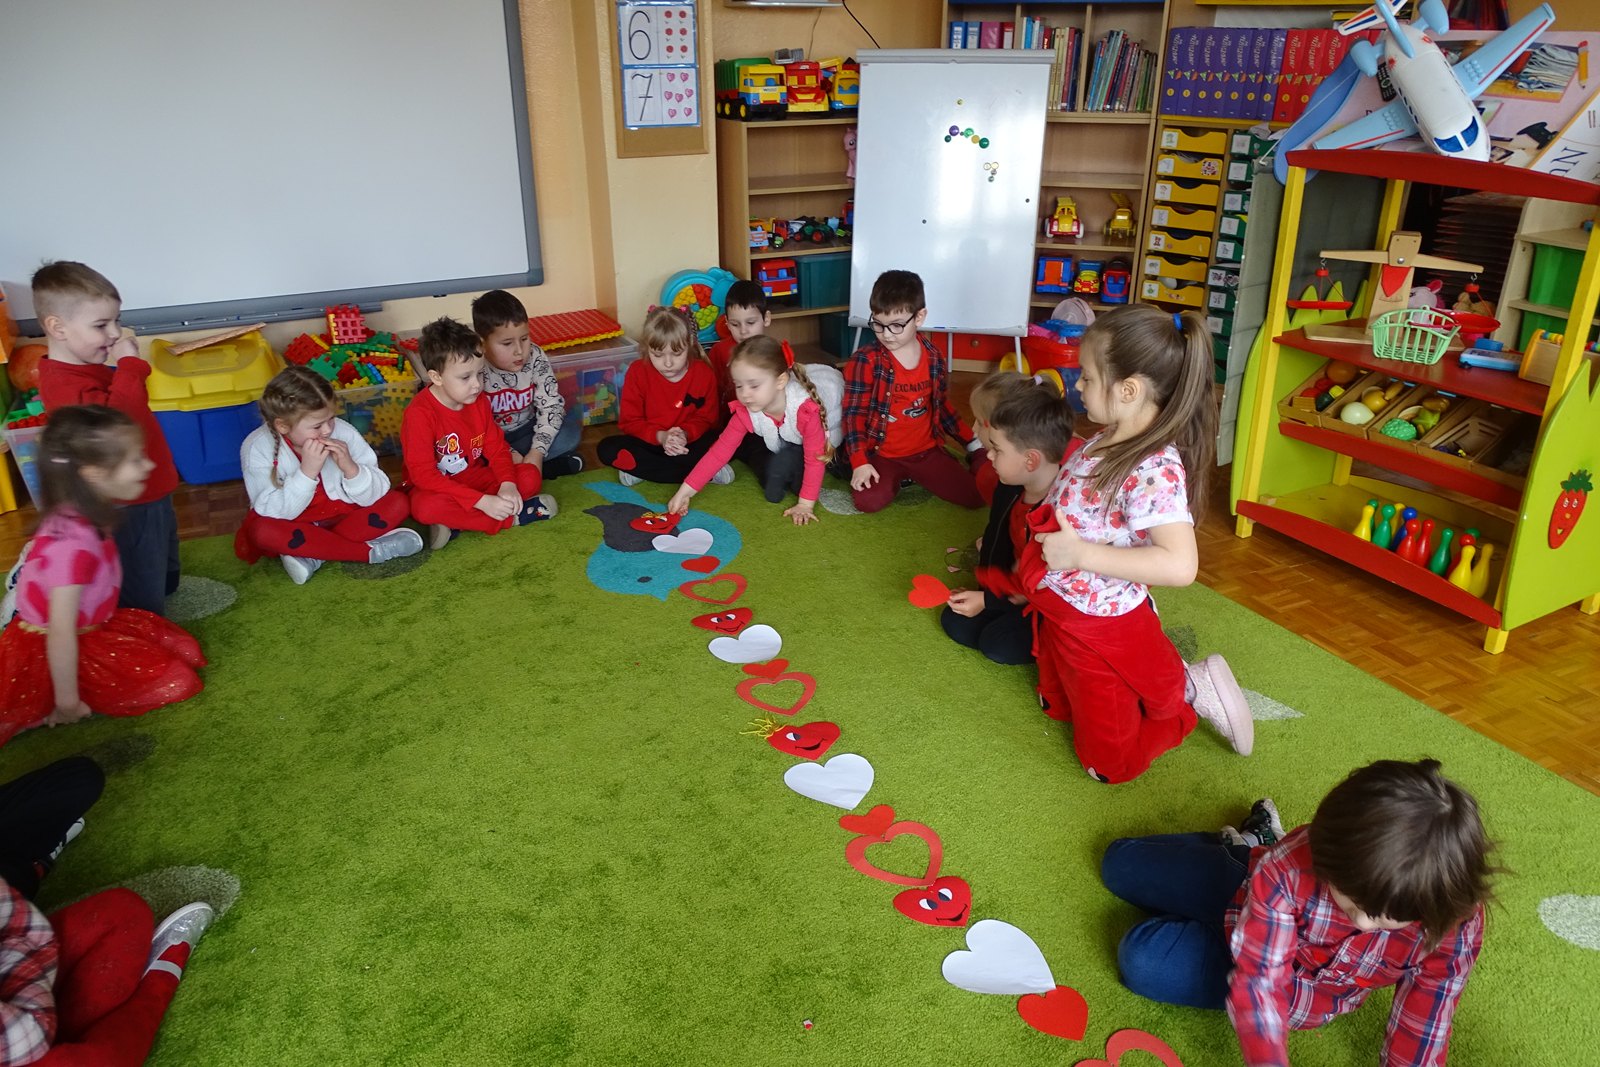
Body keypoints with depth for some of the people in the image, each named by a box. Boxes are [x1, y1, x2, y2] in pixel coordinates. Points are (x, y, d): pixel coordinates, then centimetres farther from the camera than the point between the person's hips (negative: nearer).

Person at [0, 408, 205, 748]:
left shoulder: (81, 516, -8)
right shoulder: (73, 544, -33)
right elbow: (61, 632, -29)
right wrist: (68, 704, -22)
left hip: (90, 628, 8)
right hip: (51, 653, -8)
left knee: (187, 651, 4)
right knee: (177, 682, -11)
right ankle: (42, 709, -1)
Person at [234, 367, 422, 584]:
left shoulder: (343, 432, -16)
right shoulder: (257, 448, -19)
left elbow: (373, 496, -12)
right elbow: (274, 513, -26)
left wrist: (351, 467, -31)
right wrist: (307, 471, -36)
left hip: (341, 515, 2)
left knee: (398, 503, -18)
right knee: (262, 531, -34)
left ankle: (312, 555, -23)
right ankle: (370, 550, -26)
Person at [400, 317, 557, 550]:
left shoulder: (479, 400, -4)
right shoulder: (419, 414, -23)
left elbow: (496, 447, 0)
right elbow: (423, 475, -26)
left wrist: (507, 484, -23)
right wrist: (482, 501, -32)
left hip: (475, 478, 6)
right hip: (436, 488, -6)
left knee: (530, 476, -14)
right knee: (426, 507, -39)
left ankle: (455, 523, -23)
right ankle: (511, 517, -25)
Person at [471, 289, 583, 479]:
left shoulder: (535, 358, -17)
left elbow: (551, 405, -16)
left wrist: (536, 453, -27)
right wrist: (508, 454, -31)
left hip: (526, 429, 2)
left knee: (571, 431, -18)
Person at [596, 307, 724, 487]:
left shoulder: (703, 373, -9)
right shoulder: (638, 371, -10)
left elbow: (706, 418, -3)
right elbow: (629, 421, -8)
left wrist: (685, 434, -26)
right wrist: (660, 436, -27)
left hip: (689, 442, -1)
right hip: (650, 442, 2)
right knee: (607, 448, -28)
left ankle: (640, 470, -21)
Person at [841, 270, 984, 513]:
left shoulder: (934, 357, 0)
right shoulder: (864, 361, -13)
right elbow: (854, 414, -12)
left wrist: (974, 444, 12)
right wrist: (860, 462, -21)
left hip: (927, 450, 3)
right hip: (882, 454, -3)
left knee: (976, 496, -8)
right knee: (869, 501, -29)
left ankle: (915, 475, 13)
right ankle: (894, 479, 5)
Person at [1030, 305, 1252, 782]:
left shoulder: (1155, 470, -31)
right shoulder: (1106, 439, -4)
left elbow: (1179, 564, -41)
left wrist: (1080, 554, -37)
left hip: (1104, 630, -9)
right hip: (1061, 613, 9)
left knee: (1110, 763, 8)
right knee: (1056, 706, 31)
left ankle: (1193, 690, 20)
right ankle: (1165, 679, 32)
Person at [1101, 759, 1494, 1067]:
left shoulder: (1454, 929, -35)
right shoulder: (1288, 868, -41)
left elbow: (1423, 1032, -24)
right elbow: (1257, 979, -35)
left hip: (1314, 992, 1)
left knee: (1143, 966, -11)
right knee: (1121, 863, 9)